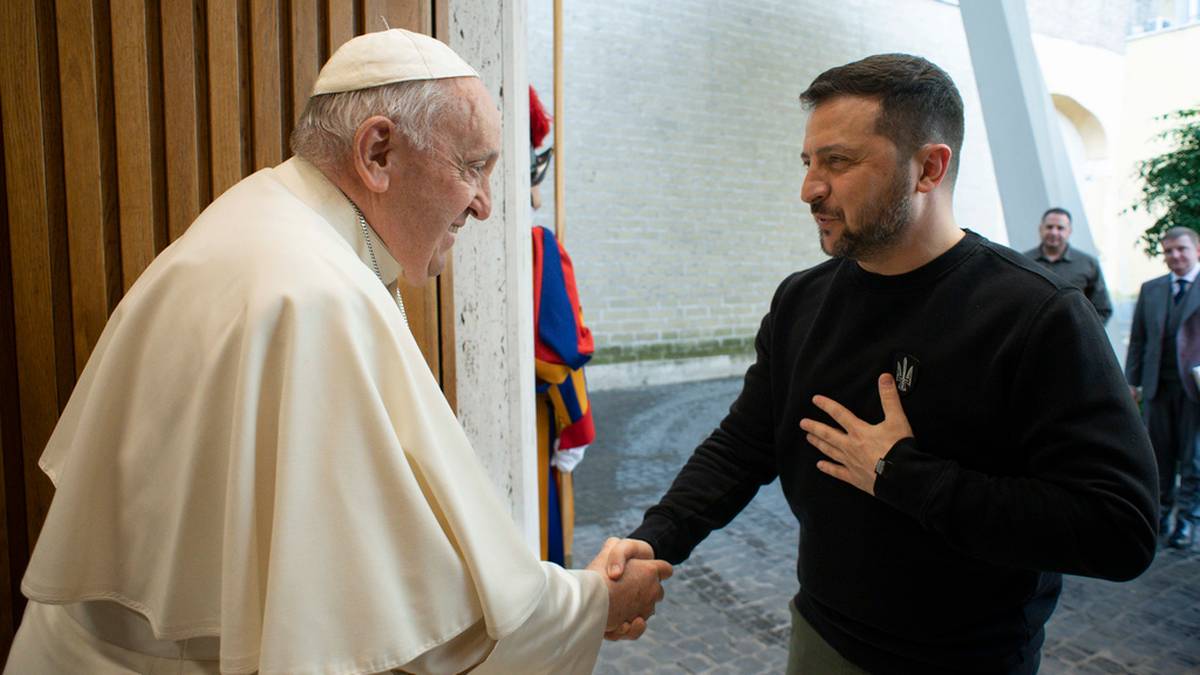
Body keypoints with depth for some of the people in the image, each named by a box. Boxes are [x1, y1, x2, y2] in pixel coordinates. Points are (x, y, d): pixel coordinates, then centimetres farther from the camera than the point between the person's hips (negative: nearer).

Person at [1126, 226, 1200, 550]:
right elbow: (1138, 339, 11)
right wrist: (1132, 380, 7)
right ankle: (1160, 510, 23)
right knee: (1159, 454, 10)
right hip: (1157, 386, 3)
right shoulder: (1150, 289, 10)